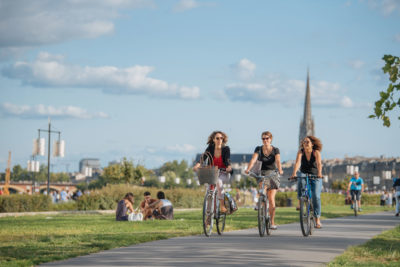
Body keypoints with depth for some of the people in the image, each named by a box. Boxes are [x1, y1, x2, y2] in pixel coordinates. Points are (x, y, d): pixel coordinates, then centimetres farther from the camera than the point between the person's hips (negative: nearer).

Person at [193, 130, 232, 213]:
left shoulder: (226, 149, -7)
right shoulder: (210, 148, -2)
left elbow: (227, 160, -21)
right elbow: (203, 158, -14)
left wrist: (229, 167, -44)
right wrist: (197, 165, -34)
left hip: (223, 173, -3)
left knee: (219, 181, -34)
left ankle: (222, 205, -25)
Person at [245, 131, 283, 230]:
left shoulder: (275, 150, -2)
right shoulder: (258, 149, 0)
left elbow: (278, 161, -18)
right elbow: (253, 159, -16)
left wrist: (280, 170, -38)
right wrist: (248, 169, -34)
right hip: (261, 174, 1)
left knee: (271, 199, -9)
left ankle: (272, 222, 4)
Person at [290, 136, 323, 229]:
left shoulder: (316, 152, -13)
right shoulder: (301, 152, -9)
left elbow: (319, 163, -28)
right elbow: (297, 163, -23)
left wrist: (319, 173, -47)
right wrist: (294, 173, -40)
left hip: (315, 177, -2)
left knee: (316, 196, -15)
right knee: (300, 181, -30)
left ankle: (317, 219, -10)